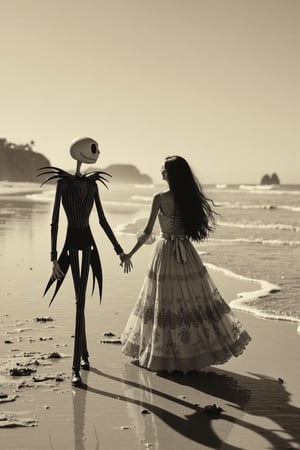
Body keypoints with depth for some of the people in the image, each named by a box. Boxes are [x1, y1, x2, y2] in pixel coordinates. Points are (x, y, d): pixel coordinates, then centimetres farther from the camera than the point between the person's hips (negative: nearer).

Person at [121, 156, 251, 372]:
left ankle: (166, 354, 12)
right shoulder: (189, 198, -1)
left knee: (165, 302, 5)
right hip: (186, 253, 4)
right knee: (195, 299, 12)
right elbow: (195, 224, 8)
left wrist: (130, 254, -4)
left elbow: (147, 232, -13)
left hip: (165, 252, -4)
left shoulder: (160, 198, -14)